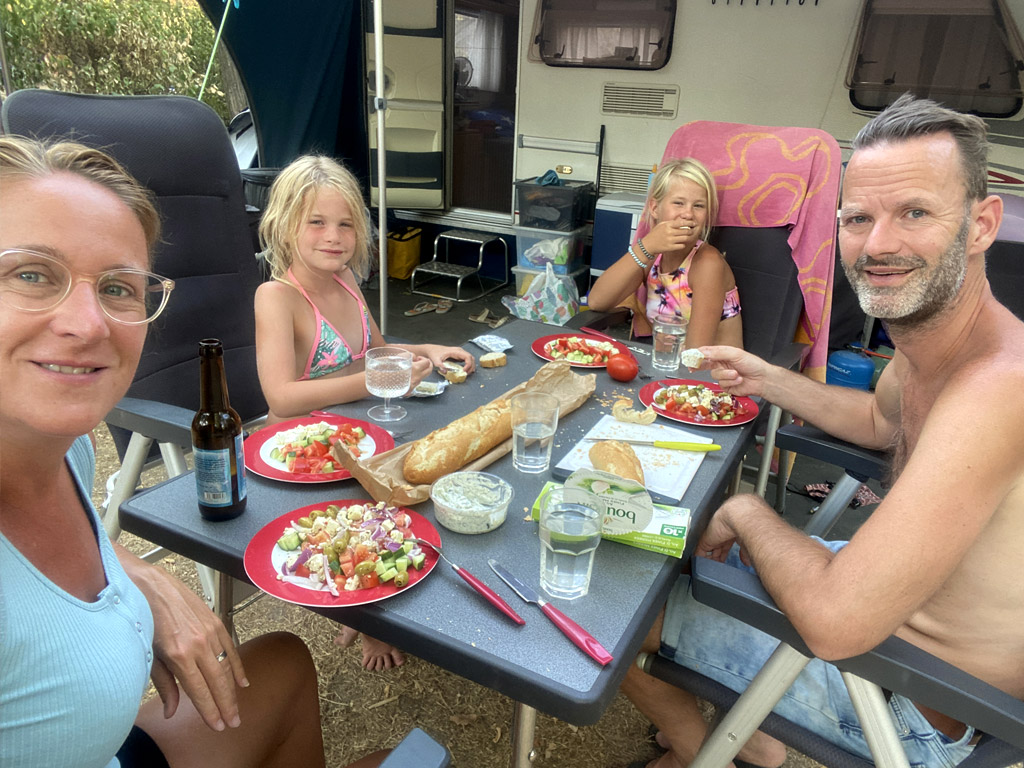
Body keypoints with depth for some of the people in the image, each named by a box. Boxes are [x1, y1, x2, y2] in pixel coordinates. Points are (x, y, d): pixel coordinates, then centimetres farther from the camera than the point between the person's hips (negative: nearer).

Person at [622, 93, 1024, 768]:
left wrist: (745, 511, -20)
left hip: (922, 712, -8)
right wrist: (768, 379, 3)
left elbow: (834, 621, -40)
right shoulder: (926, 345, -6)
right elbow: (880, 419, 19)